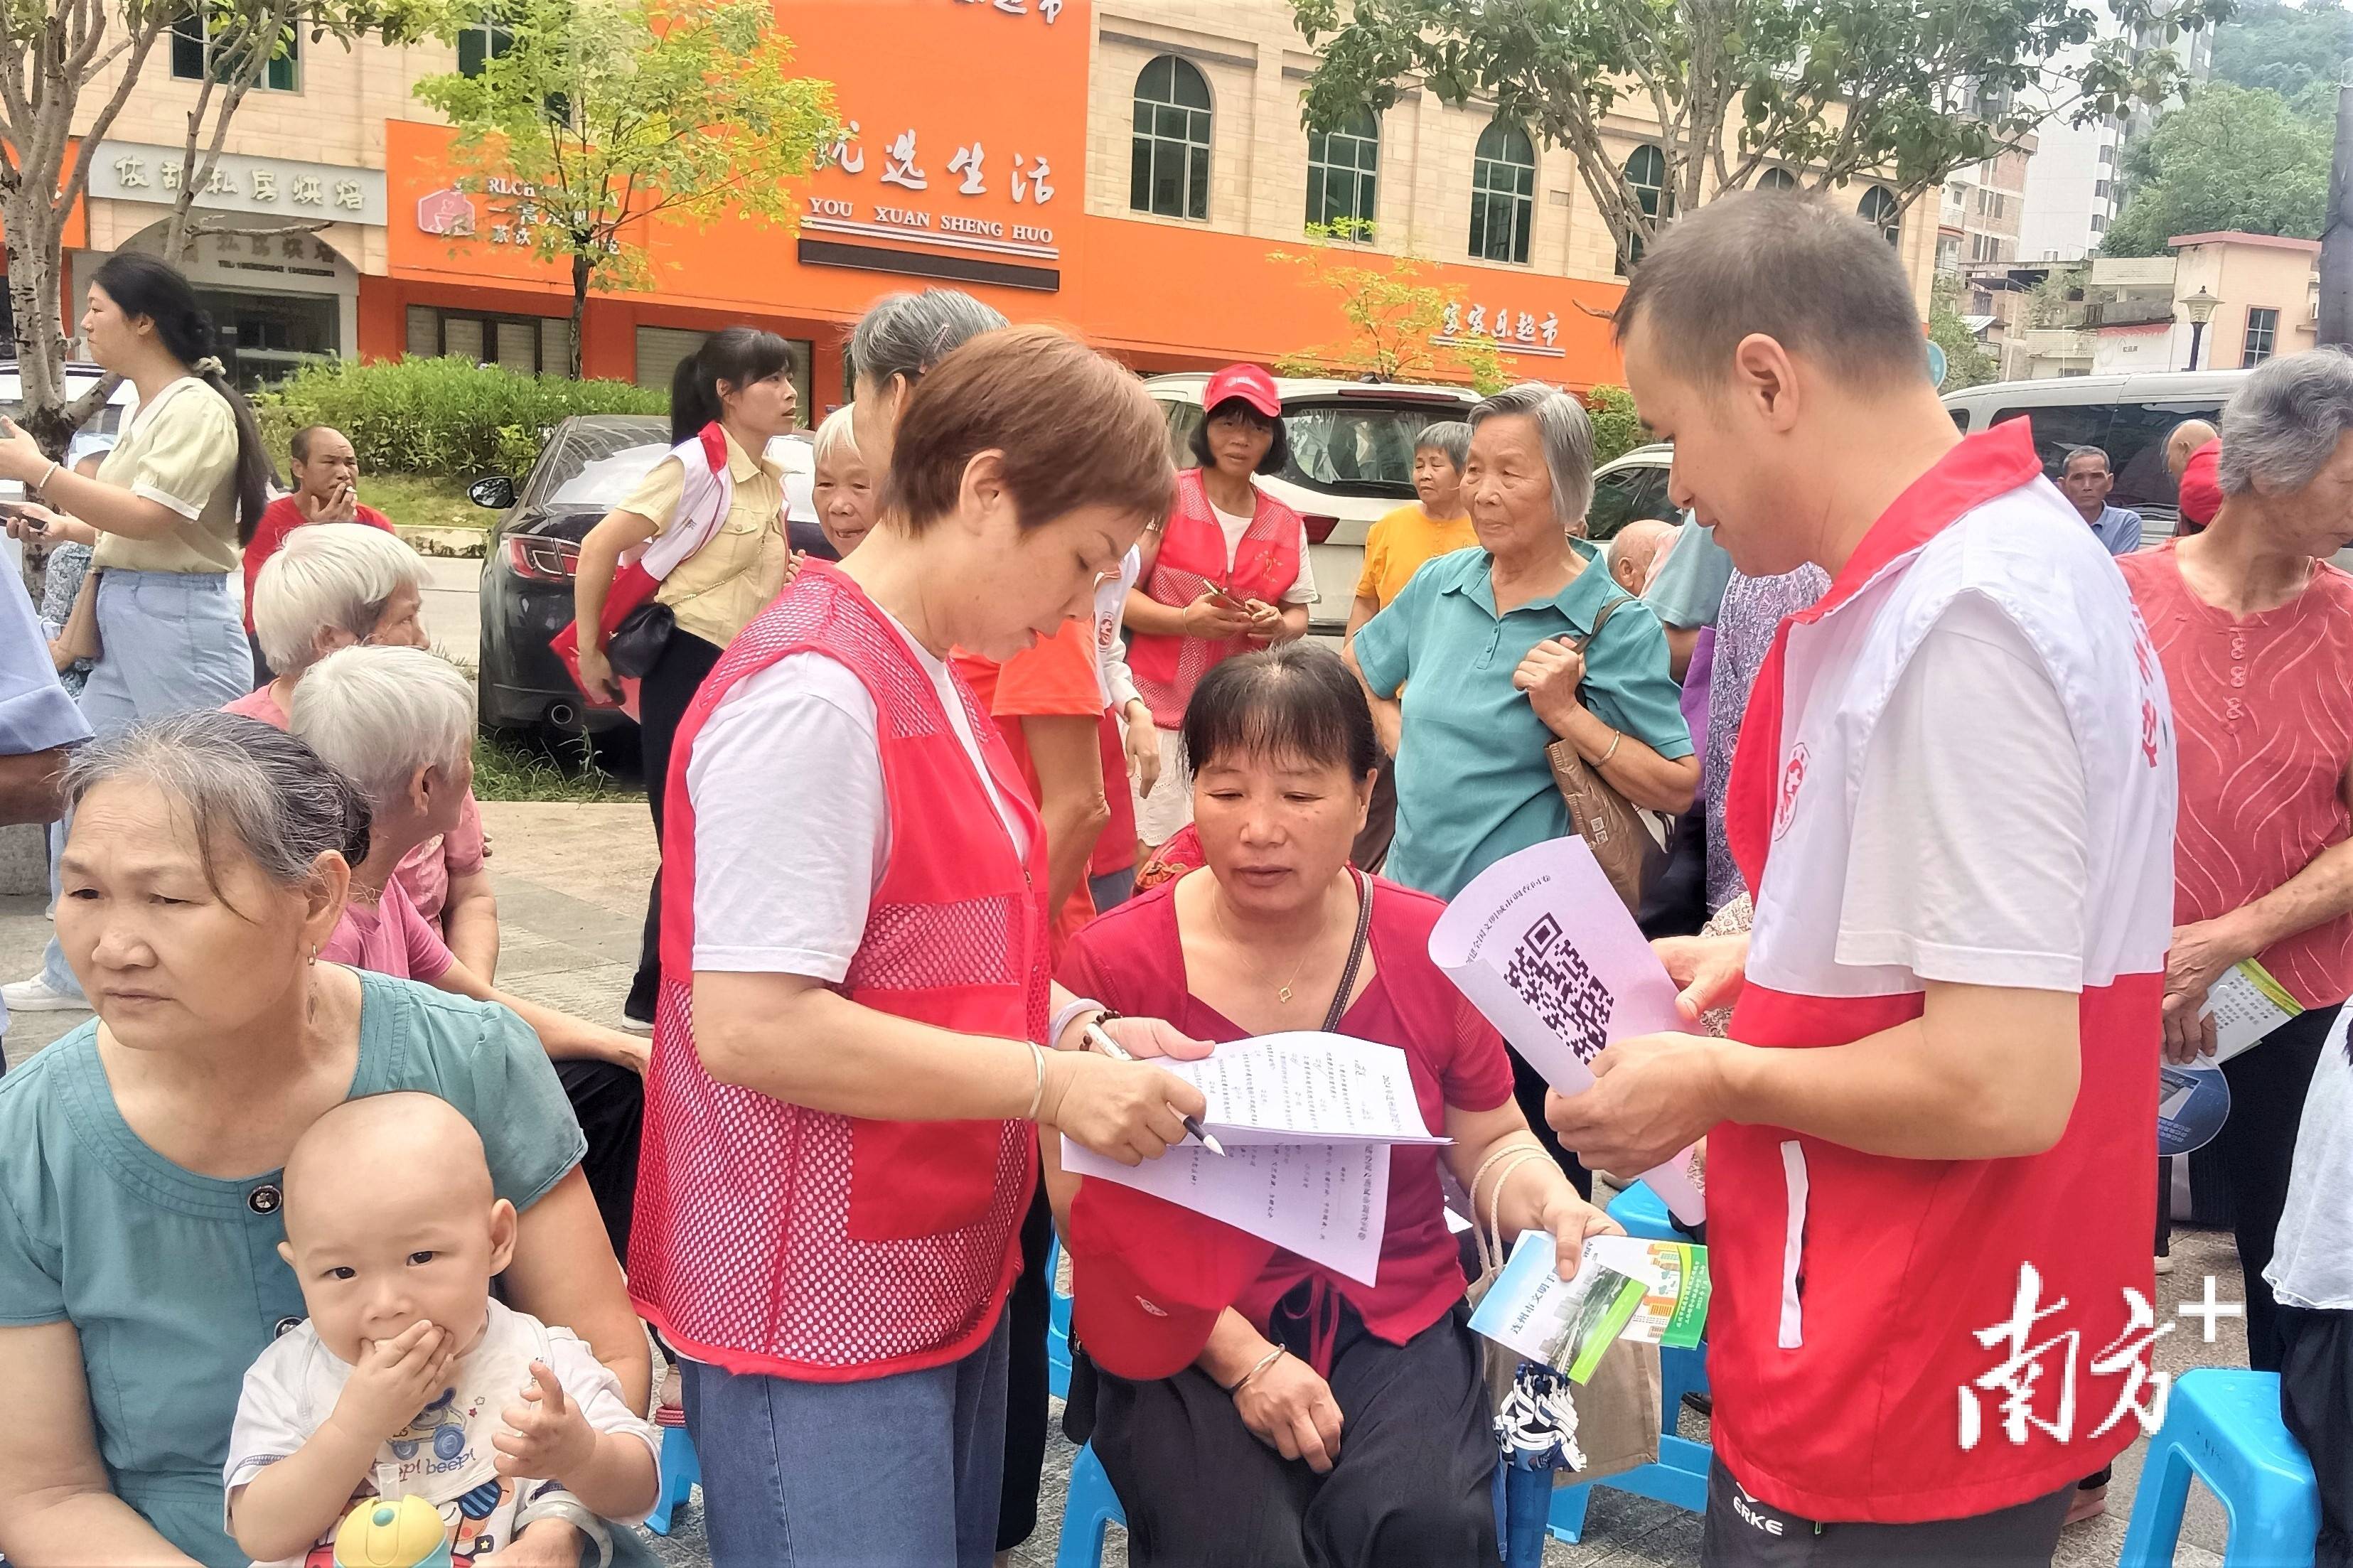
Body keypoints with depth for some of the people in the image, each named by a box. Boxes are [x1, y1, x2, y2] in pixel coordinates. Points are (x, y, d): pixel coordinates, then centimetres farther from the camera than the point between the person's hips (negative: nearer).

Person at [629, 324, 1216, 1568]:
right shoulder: (812, 695, -21)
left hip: (940, 1275, 9)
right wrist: (1052, 1083, -22)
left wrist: (1078, 1031, 4)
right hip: (822, 1312, -9)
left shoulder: (928, 680, 10)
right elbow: (749, 1025, -26)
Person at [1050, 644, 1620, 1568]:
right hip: (1185, 1341, -1)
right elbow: (1094, 1212, -7)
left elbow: (1492, 1144, 10)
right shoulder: (1113, 962, -9)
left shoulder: (1434, 947, -3)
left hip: (1398, 1323, 2)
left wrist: (1554, 1210, -12)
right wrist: (1242, 1357, -14)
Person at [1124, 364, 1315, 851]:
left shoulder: (1286, 526, 9)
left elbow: (1298, 614, 16)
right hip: (1159, 713, -3)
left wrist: (1278, 625, -8)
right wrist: (1185, 620, -20)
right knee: (1152, 859, -8)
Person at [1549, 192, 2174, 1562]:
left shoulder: (1955, 618, -25)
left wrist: (1715, 1081, -13)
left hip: (1896, 1410, -9)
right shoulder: (2009, 551, 7)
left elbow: (2001, 1082, -27)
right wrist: (1766, 960, 9)